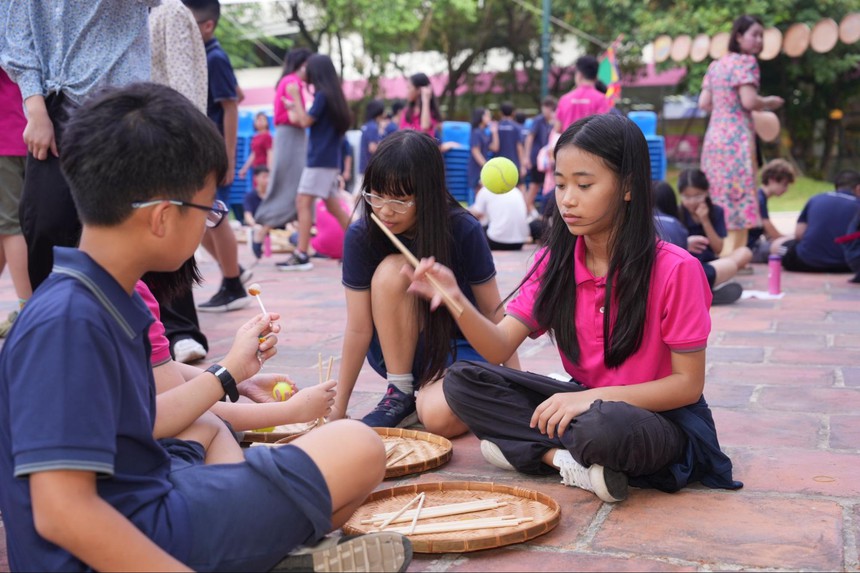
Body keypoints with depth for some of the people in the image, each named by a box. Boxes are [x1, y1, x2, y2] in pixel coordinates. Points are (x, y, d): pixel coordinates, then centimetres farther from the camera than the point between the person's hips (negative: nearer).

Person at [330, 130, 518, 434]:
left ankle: (426, 394, 3)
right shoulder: (361, 236, -16)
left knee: (438, 415, -36)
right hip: (397, 351, 2)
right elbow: (358, 328, -13)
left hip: (459, 346, -2)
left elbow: (492, 311, -9)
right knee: (391, 272, -29)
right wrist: (338, 408, -13)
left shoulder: (463, 230, -19)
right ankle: (400, 393, -14)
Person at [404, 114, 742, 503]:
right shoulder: (554, 263, -2)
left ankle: (530, 449, -11)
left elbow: (688, 383, -15)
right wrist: (456, 301, -28)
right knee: (462, 381, -9)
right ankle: (565, 457, -17)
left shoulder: (673, 269, -18)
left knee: (604, 427, -41)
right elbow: (500, 347, -9)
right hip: (584, 402, 6)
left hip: (658, 414, -6)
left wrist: (595, 396, -25)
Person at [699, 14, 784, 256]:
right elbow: (749, 101, -16)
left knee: (721, 200, 12)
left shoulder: (715, 65, 16)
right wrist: (769, 102, 2)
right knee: (740, 196, -5)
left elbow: (704, 103, 12)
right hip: (737, 137, -8)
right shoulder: (746, 61, -6)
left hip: (714, 136, 8)